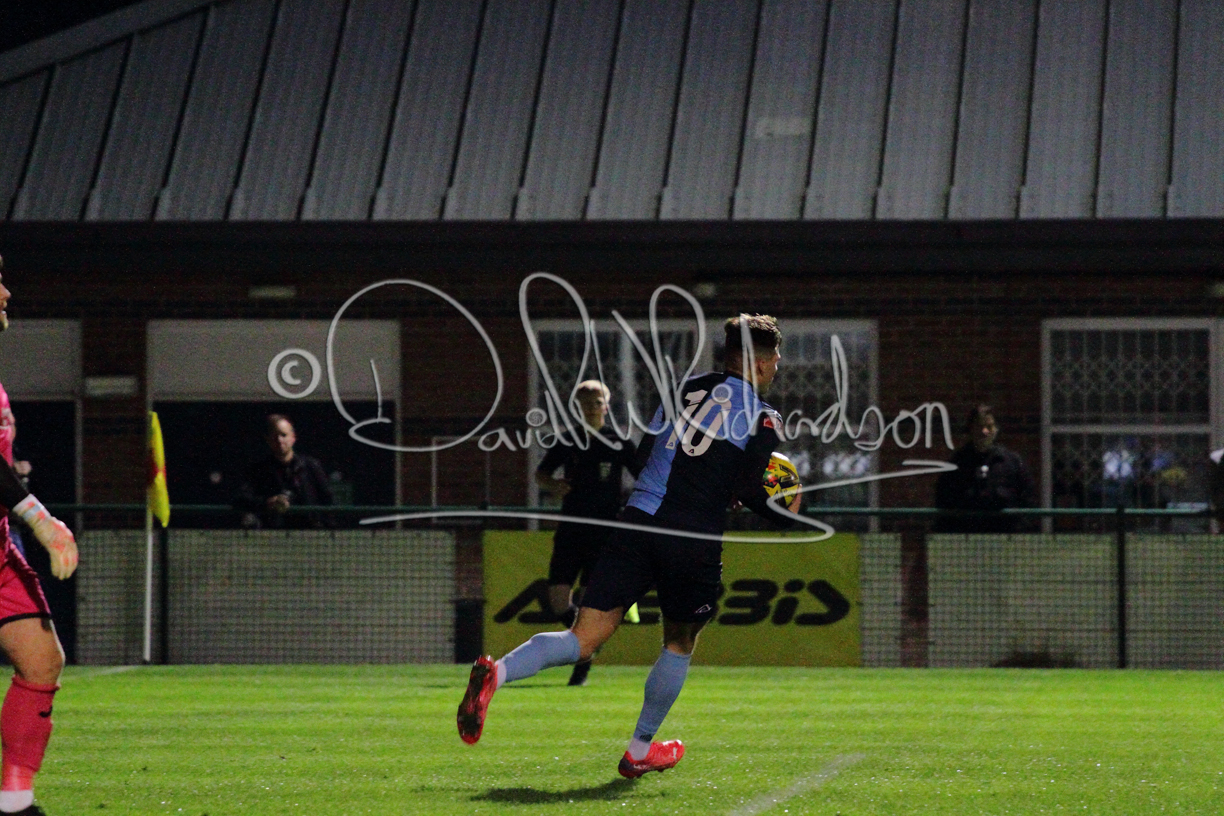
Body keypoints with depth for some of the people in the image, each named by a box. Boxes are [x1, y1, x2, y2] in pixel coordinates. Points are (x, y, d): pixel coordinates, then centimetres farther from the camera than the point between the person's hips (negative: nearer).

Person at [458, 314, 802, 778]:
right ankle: (640, 751, 27)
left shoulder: (685, 388, 17)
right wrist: (787, 511, 11)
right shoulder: (763, 419, 1)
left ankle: (497, 672, -27)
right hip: (694, 540, -4)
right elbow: (748, 491, -8)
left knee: (584, 640, -1)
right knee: (680, 643, 21)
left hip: (640, 519, 4)